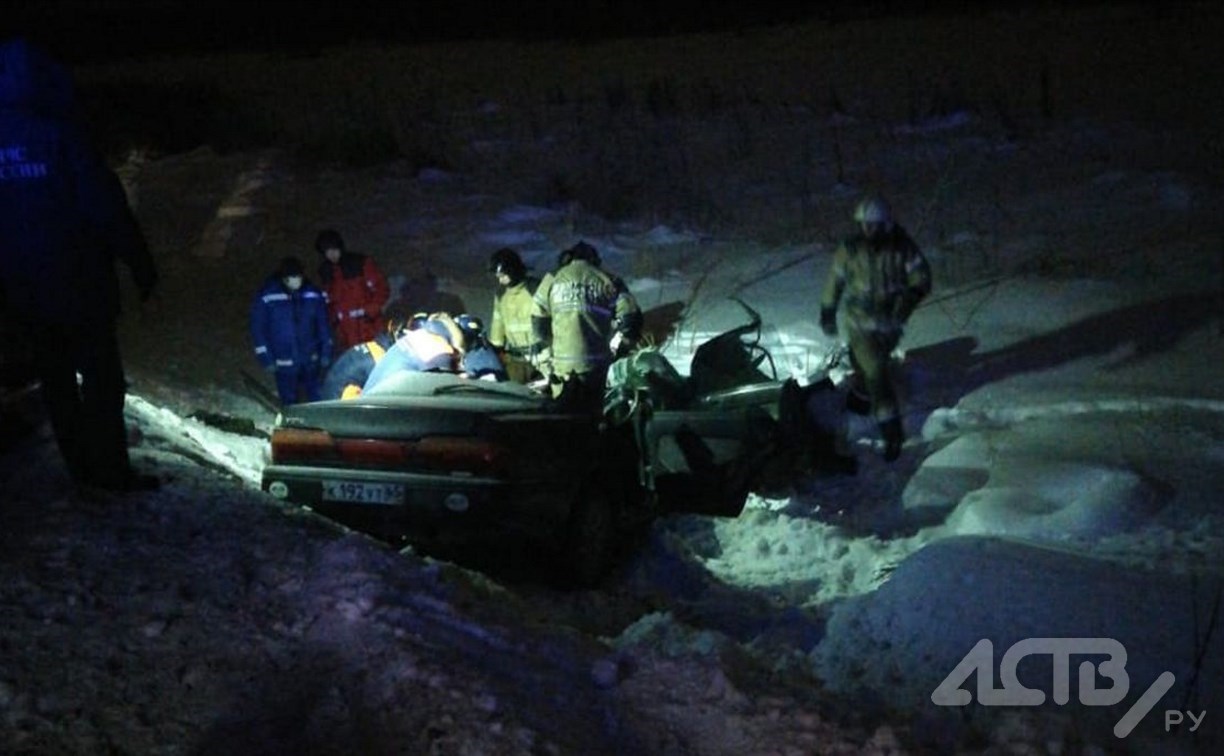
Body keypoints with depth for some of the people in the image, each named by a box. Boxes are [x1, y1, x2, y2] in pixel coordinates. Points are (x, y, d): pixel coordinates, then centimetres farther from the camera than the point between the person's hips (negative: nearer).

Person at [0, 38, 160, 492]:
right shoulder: (59, 135, -13)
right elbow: (105, 207, -16)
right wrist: (140, 265, -9)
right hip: (76, 284, -6)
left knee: (55, 379, 14)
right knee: (101, 377, 2)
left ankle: (81, 467, 20)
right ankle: (111, 470, 3)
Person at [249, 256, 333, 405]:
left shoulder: (314, 294, -2)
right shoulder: (266, 297, -9)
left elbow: (323, 325, 7)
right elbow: (258, 329, -4)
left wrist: (326, 352, 6)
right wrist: (266, 358, -7)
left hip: (311, 360, 2)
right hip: (284, 363, -2)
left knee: (318, 400, 9)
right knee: (290, 403, 7)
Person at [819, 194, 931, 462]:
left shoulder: (902, 247, -15)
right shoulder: (849, 249, -13)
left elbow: (922, 279, -15)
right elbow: (835, 281, 0)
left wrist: (908, 299, -33)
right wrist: (827, 313, 8)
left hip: (890, 321, 1)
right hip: (860, 321, -1)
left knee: (873, 366, 18)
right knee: (877, 373, -2)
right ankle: (892, 433, 8)